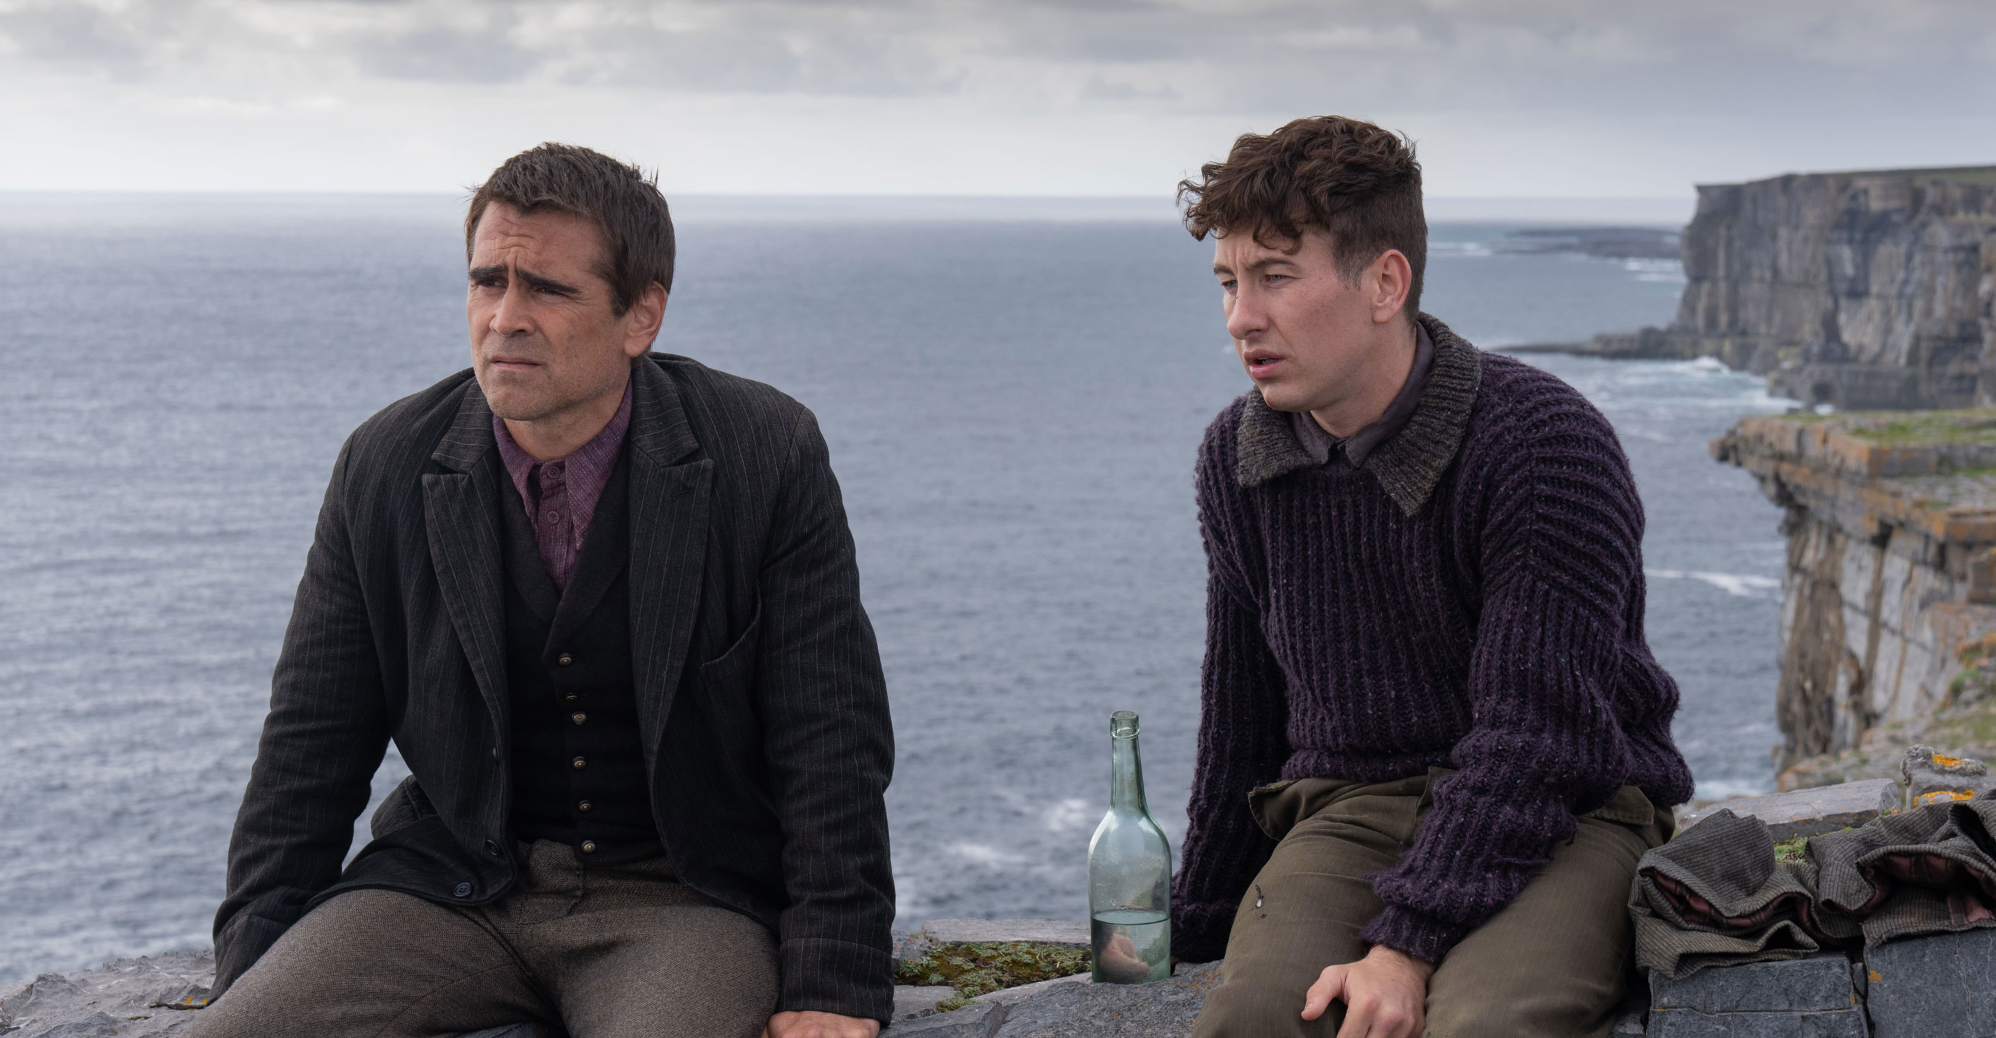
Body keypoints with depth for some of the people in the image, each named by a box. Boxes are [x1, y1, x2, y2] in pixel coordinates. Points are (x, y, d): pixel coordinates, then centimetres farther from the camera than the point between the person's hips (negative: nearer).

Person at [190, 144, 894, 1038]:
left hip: (686, 894, -2)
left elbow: (832, 744, -7)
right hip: (452, 886, 3)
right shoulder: (384, 468, 1)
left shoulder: (766, 457, -7)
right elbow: (310, 749, 6)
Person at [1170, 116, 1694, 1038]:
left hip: (1566, 815, -3)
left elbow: (1534, 730, -18)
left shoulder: (1547, 441, -13)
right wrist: (1194, 933, 20)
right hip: (1350, 811, 4)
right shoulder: (1236, 456, 5)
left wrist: (1406, 944, -25)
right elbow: (1240, 727, 16)